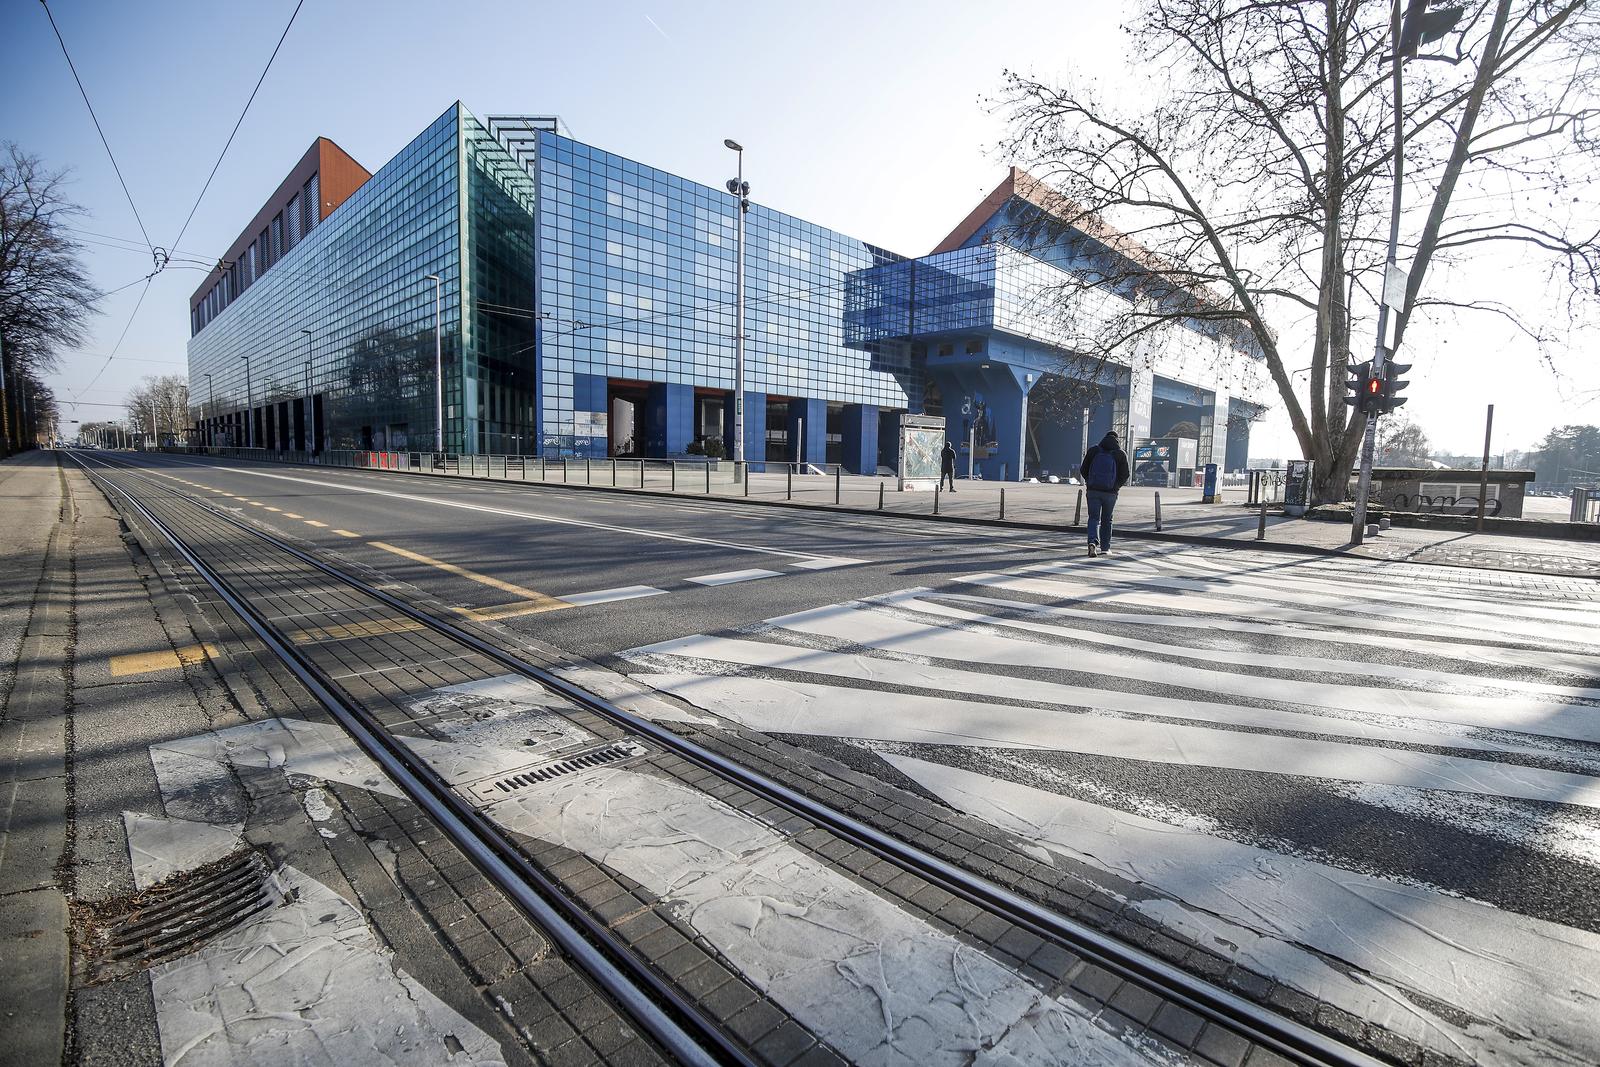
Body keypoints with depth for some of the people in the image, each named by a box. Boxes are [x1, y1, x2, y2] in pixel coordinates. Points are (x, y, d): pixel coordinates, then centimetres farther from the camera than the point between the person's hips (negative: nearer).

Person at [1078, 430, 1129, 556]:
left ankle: (1092, 541, -18)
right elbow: (1124, 475, -2)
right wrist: (1115, 486, 16)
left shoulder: (1093, 450, -1)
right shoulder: (1121, 454, -3)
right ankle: (1105, 548, 18)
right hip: (1110, 493, 0)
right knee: (1106, 520, 13)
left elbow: (1083, 470, 3)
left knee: (1093, 518, 5)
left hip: (1093, 490, 0)